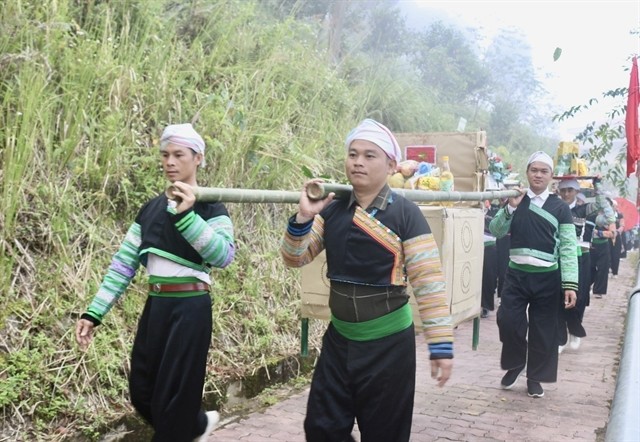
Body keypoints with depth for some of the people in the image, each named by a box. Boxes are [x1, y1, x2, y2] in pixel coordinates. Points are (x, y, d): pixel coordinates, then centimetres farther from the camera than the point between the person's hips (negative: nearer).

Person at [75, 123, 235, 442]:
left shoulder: (210, 208, -7)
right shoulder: (151, 209, 10)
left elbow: (223, 256, -25)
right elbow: (123, 263, 7)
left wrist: (186, 215, -35)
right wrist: (94, 312, 0)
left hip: (189, 309, -6)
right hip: (155, 306, 6)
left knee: (172, 396, 0)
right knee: (141, 392, 13)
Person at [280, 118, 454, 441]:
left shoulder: (405, 214, -13)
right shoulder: (332, 210, 1)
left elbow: (429, 281, -14)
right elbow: (294, 259, 2)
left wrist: (441, 345, -16)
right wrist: (304, 217, -16)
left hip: (388, 343, -4)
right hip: (339, 338, 5)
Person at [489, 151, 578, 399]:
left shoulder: (560, 207, 1)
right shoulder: (515, 200, 6)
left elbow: (568, 247, -3)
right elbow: (496, 231, 0)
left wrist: (570, 284, -12)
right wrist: (510, 207, -15)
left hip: (547, 277, -1)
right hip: (516, 274, 1)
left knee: (543, 328, 5)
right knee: (508, 320, -7)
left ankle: (535, 377, 22)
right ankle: (515, 365, 19)